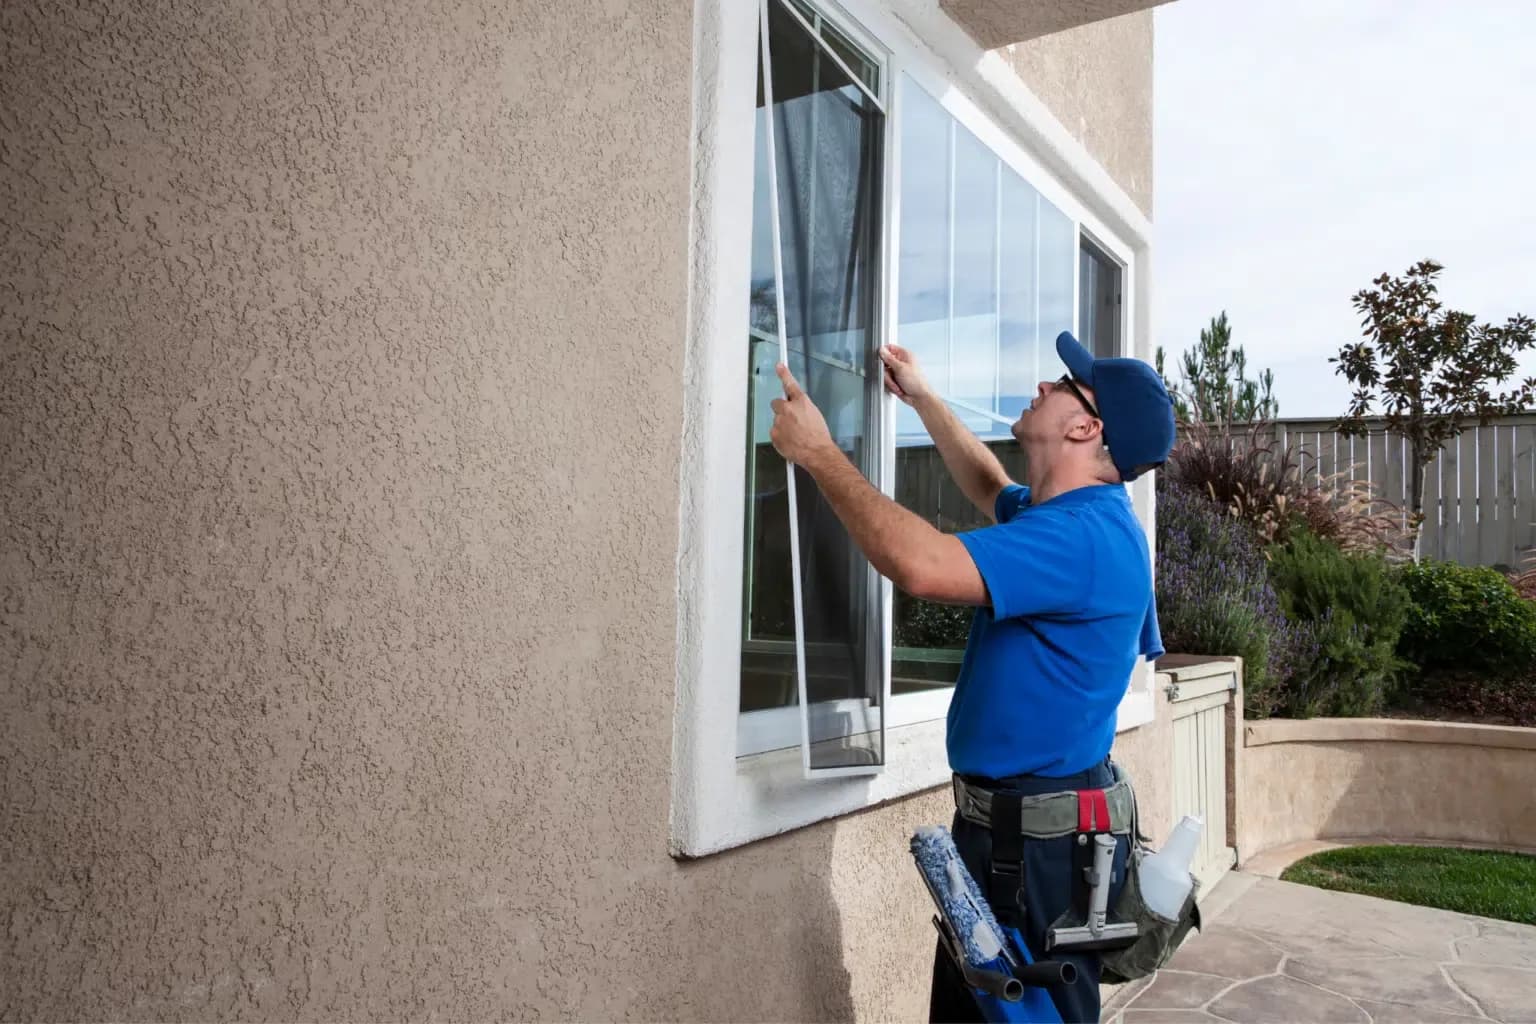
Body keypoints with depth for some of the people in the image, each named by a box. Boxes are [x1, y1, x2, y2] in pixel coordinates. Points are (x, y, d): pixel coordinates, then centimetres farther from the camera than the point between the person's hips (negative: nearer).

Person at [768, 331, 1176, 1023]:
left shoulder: (1083, 535, -25)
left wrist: (817, 452, -24)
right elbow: (992, 491, 30)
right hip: (1011, 818, 10)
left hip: (1041, 840, -10)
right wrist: (923, 398, 30)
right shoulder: (1071, 515, 8)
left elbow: (921, 565, -36)